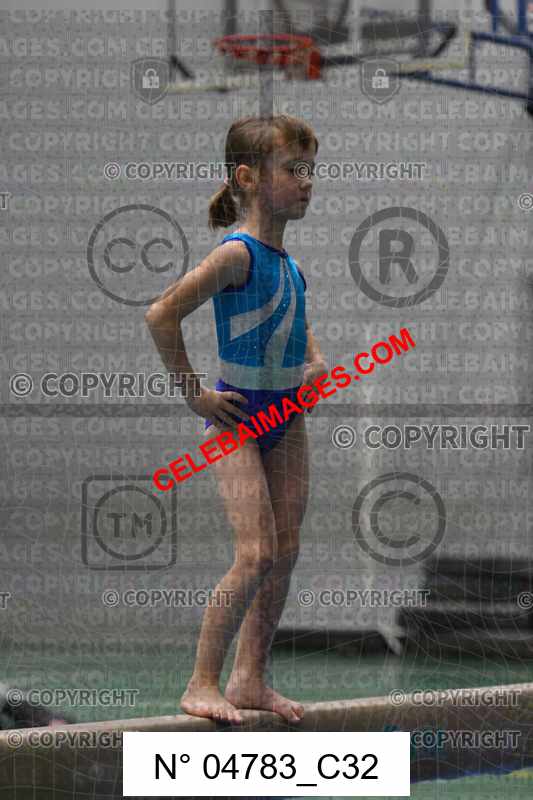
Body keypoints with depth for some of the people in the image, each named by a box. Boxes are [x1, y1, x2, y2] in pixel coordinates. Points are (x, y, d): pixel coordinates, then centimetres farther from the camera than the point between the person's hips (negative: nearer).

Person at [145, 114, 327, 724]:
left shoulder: (286, 260, 9)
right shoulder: (236, 254, -17)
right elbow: (161, 315, -23)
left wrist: (315, 364, 10)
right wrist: (195, 395, -17)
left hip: (285, 417, 8)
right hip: (237, 417, -8)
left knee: (285, 553, 6)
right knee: (257, 555, -15)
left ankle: (250, 679, 14)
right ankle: (203, 684, -8)